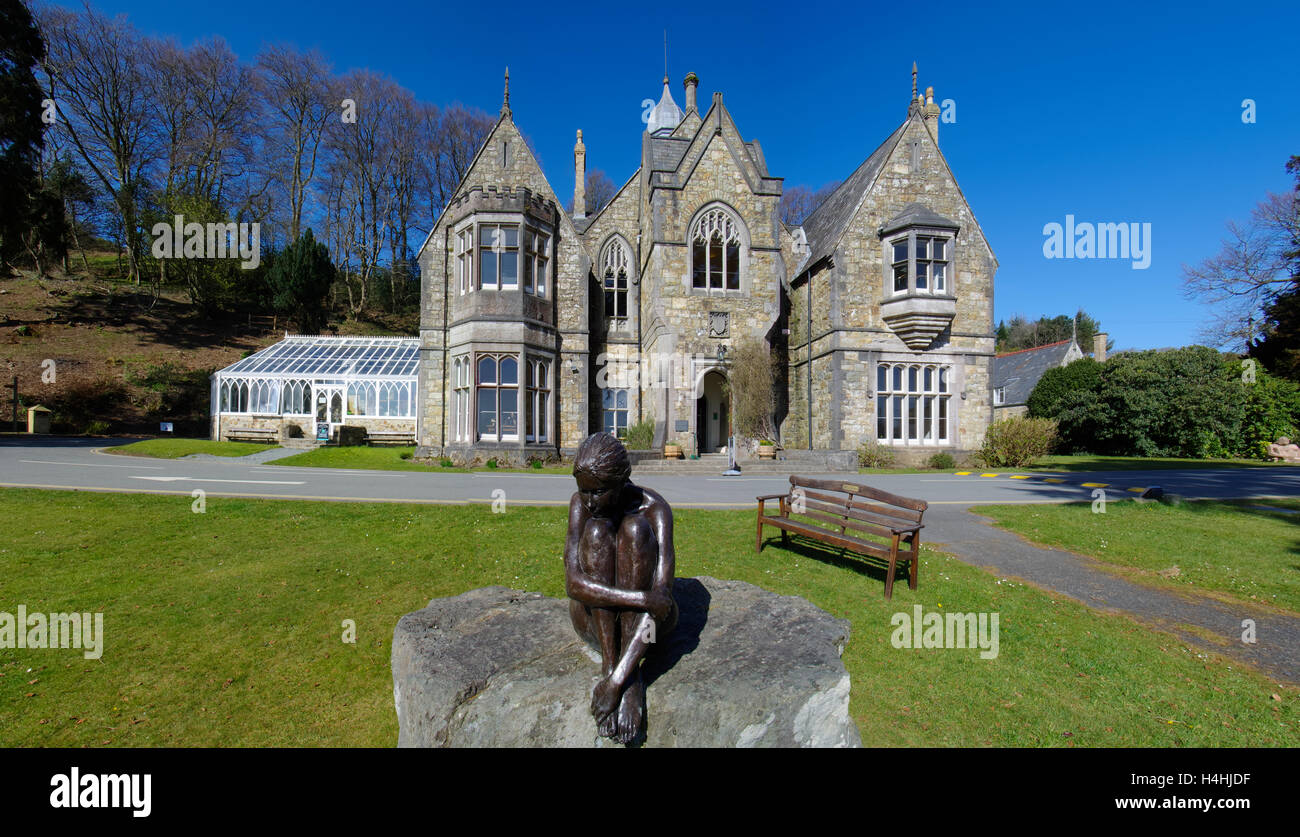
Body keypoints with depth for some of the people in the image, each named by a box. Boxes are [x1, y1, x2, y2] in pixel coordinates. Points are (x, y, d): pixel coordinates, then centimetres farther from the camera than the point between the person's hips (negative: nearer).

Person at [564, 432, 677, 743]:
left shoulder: (653, 507, -20)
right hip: (594, 619, 2)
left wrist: (618, 681, -36)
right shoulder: (580, 505, -13)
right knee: (596, 530, -25)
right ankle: (609, 663, -24)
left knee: (635, 528, -27)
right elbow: (572, 582, -25)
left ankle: (624, 674, -27)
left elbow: (662, 593, -29)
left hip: (645, 621, -1)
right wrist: (640, 599, -38)